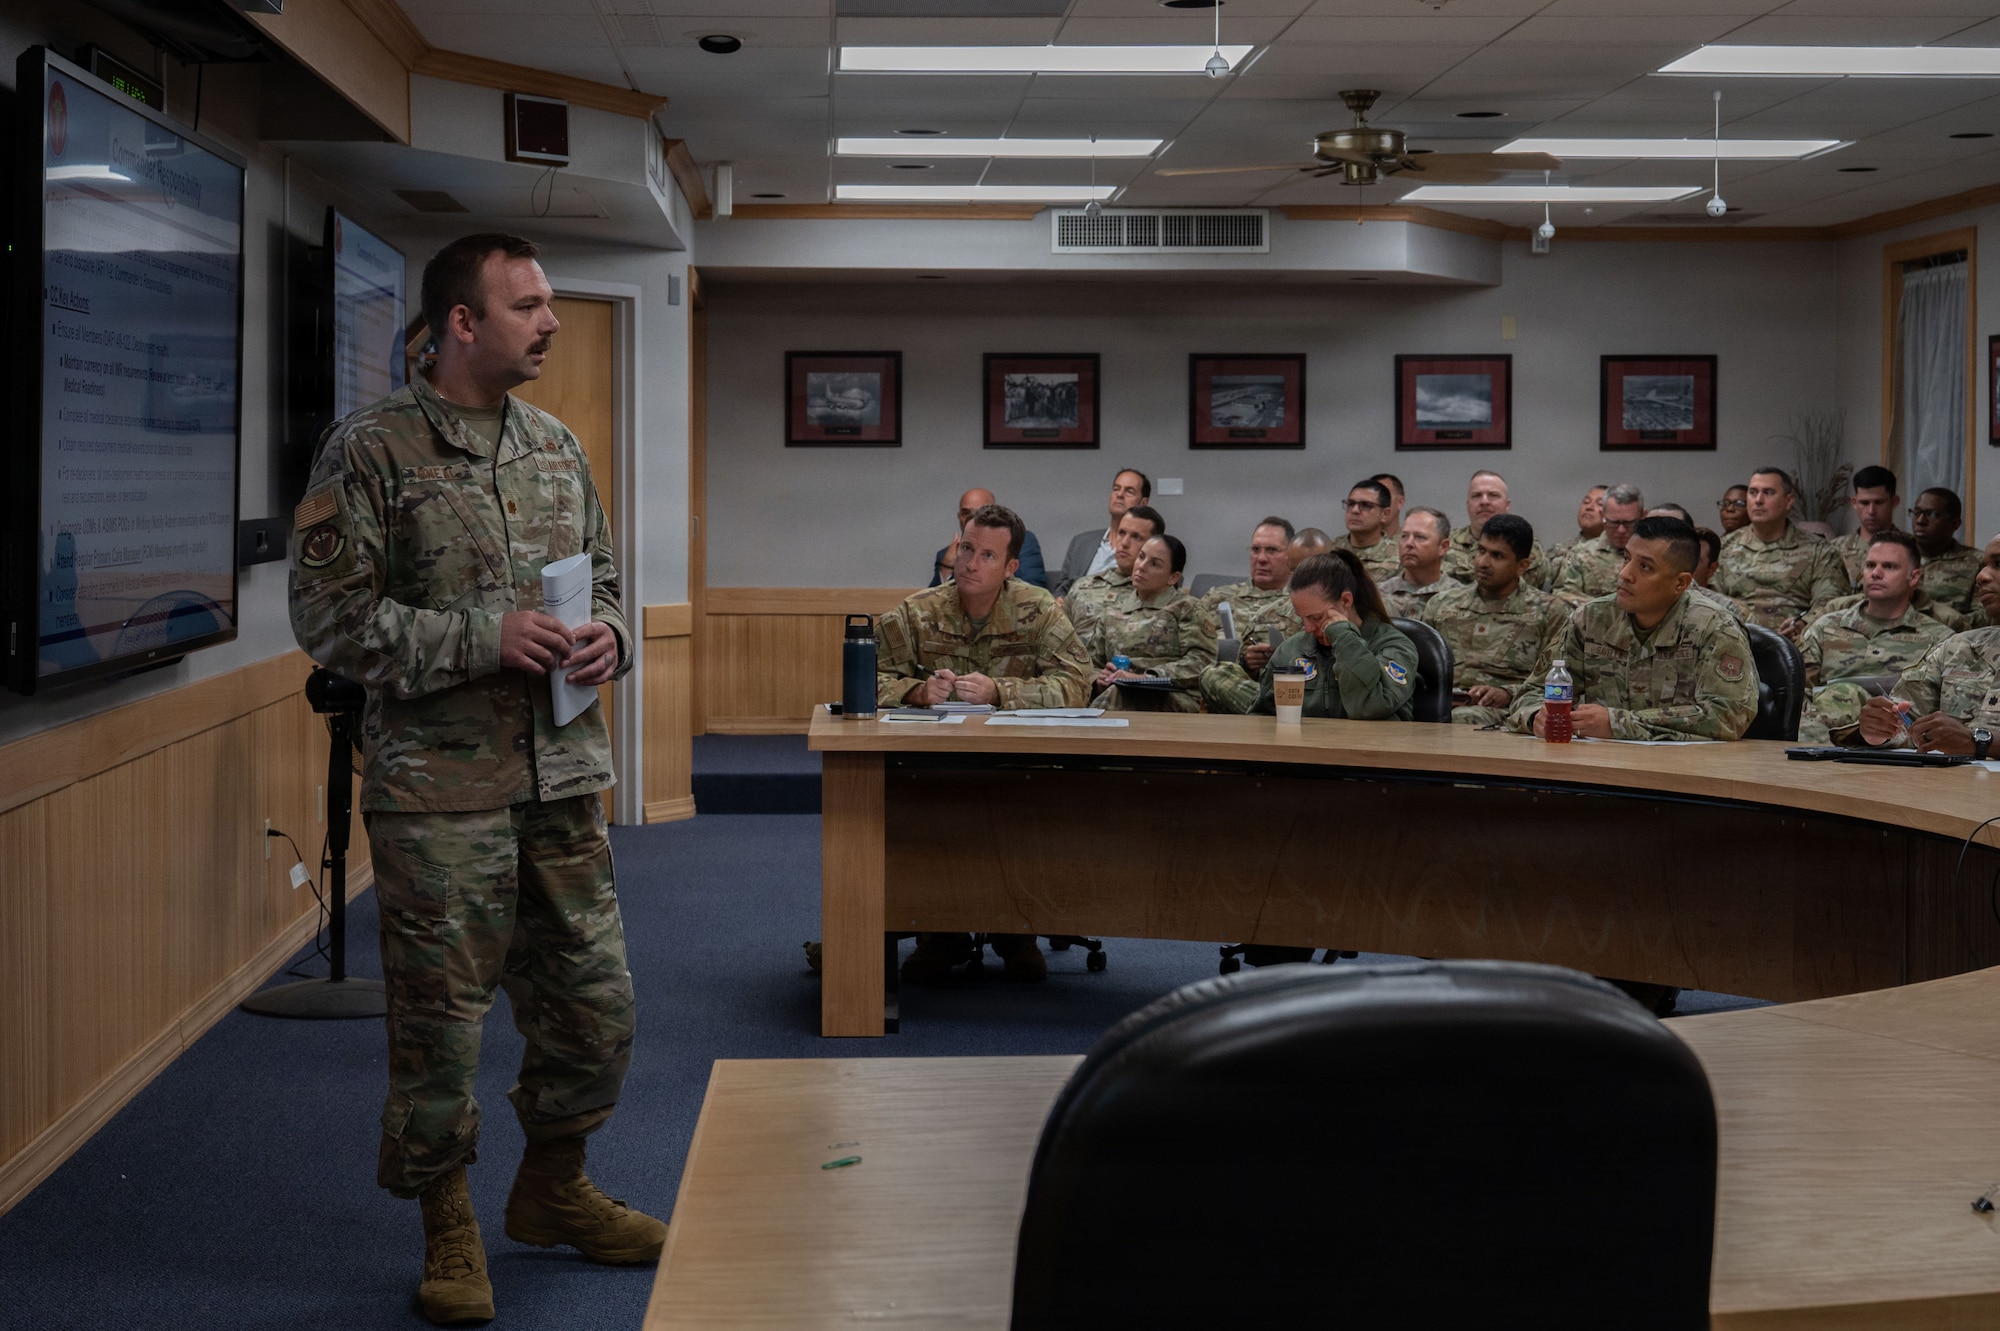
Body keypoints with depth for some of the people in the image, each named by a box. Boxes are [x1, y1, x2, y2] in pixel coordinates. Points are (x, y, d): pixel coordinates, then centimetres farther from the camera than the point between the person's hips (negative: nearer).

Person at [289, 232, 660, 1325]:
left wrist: (608, 634, -2)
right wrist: (482, 637, -19)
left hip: (564, 776, 6)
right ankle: (447, 1227, 20)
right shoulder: (371, 449, -8)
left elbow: (602, 574, 21)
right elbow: (327, 613, -12)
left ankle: (553, 1189, 33)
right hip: (438, 790, -6)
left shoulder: (557, 446, 11)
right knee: (439, 1014, 3)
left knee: (593, 1002, 12)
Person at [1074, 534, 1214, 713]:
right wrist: (1098, 680, -5)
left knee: (1117, 696, -37)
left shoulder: (1186, 608, 12)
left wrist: (1146, 678, -15)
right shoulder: (1111, 615, 25)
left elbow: (1202, 660, -3)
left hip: (1174, 699, -3)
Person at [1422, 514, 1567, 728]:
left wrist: (1508, 694, -14)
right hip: (1441, 706, 4)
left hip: (1503, 710, -4)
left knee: (1462, 720, -41)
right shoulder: (1441, 604, 22)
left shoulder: (1547, 612, 10)